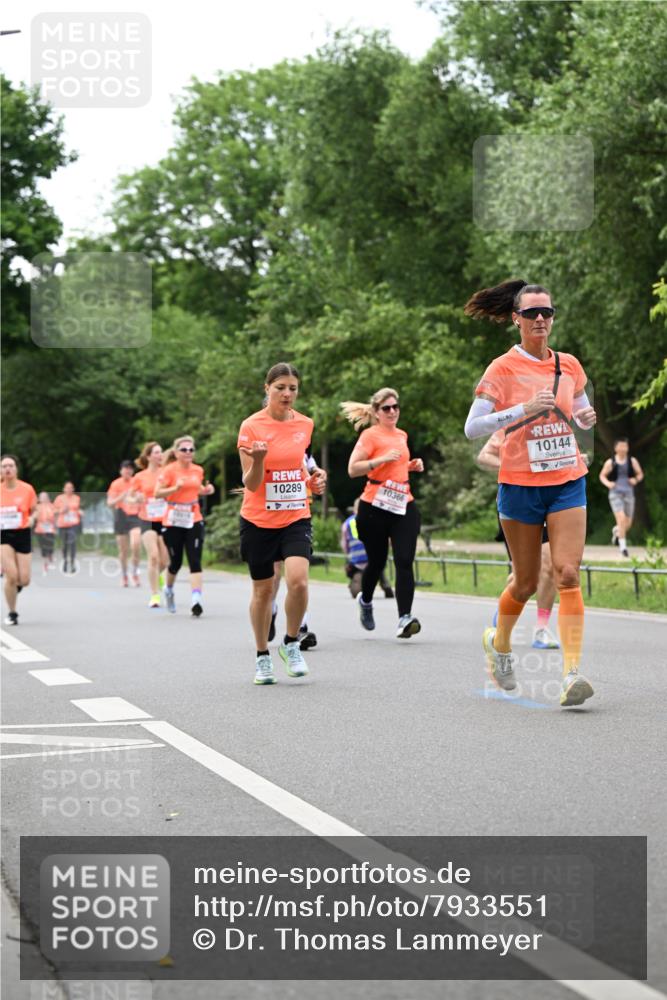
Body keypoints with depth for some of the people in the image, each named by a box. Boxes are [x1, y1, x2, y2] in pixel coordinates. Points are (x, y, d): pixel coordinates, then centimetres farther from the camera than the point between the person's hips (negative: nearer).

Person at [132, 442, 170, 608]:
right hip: (147, 521, -2)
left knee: (165, 560, 3)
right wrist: (137, 499, -12)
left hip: (164, 520, 2)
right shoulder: (139, 477, 0)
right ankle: (154, 595, -10)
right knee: (153, 556, -16)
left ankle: (156, 575, 39)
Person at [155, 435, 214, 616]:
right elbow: (157, 493, -11)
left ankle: (196, 601, -18)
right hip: (173, 522, -3)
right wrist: (175, 488, -26)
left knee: (195, 562, -11)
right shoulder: (169, 470, -7)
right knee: (176, 562, 7)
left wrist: (206, 490, 5)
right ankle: (169, 589, 38)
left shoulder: (198, 470, 8)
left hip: (194, 521, 3)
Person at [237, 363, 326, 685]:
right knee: (263, 589, 7)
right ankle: (262, 656, 25)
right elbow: (251, 484, -11)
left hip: (296, 517, 2)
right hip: (258, 521, -2)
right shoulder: (251, 426, -10)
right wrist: (258, 459, -30)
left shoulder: (304, 424, 3)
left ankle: (291, 643, 4)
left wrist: (312, 479, 1)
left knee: (298, 580, -19)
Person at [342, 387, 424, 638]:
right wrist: (383, 459, -20)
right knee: (377, 561, 9)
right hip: (375, 507, -4)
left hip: (404, 506, 4)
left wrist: (411, 465, 13)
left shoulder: (402, 436, 16)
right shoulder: (370, 435, -5)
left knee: (404, 561, -12)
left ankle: (405, 618, -19)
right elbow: (353, 469, -13)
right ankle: (365, 601, 39)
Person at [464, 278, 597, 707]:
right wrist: (526, 408, -21)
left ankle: (572, 672, -17)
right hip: (520, 485, -2)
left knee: (568, 574, -13)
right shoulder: (503, 369, -5)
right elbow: (472, 427, -12)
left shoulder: (569, 365, 7)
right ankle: (500, 643, 36)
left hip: (568, 481, 3)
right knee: (527, 582, 6)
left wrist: (588, 415, -2)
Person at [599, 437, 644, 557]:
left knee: (628, 524, 8)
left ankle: (616, 531, 43)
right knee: (621, 519, -20)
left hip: (629, 494, 3)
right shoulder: (610, 462, -2)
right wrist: (607, 483, -10)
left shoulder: (632, 461, 2)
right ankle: (623, 546, -13)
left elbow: (640, 474, 12)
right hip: (615, 493, -3)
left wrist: (636, 480, -9)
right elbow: (602, 476, 9)